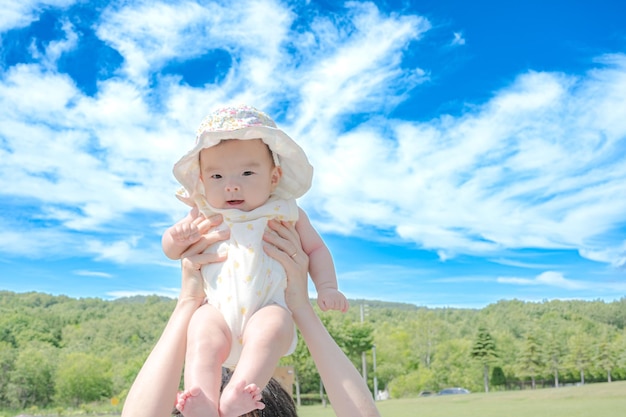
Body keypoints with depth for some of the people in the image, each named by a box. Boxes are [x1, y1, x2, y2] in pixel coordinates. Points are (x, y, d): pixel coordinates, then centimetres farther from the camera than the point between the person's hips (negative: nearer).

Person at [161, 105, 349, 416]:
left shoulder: (286, 214, 12)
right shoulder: (205, 215, 15)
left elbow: (316, 249, 21)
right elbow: (170, 250, 24)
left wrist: (327, 287, 3)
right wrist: (179, 237, -1)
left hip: (268, 309, -1)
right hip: (218, 310, 2)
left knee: (271, 327, -34)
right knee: (203, 333, -31)